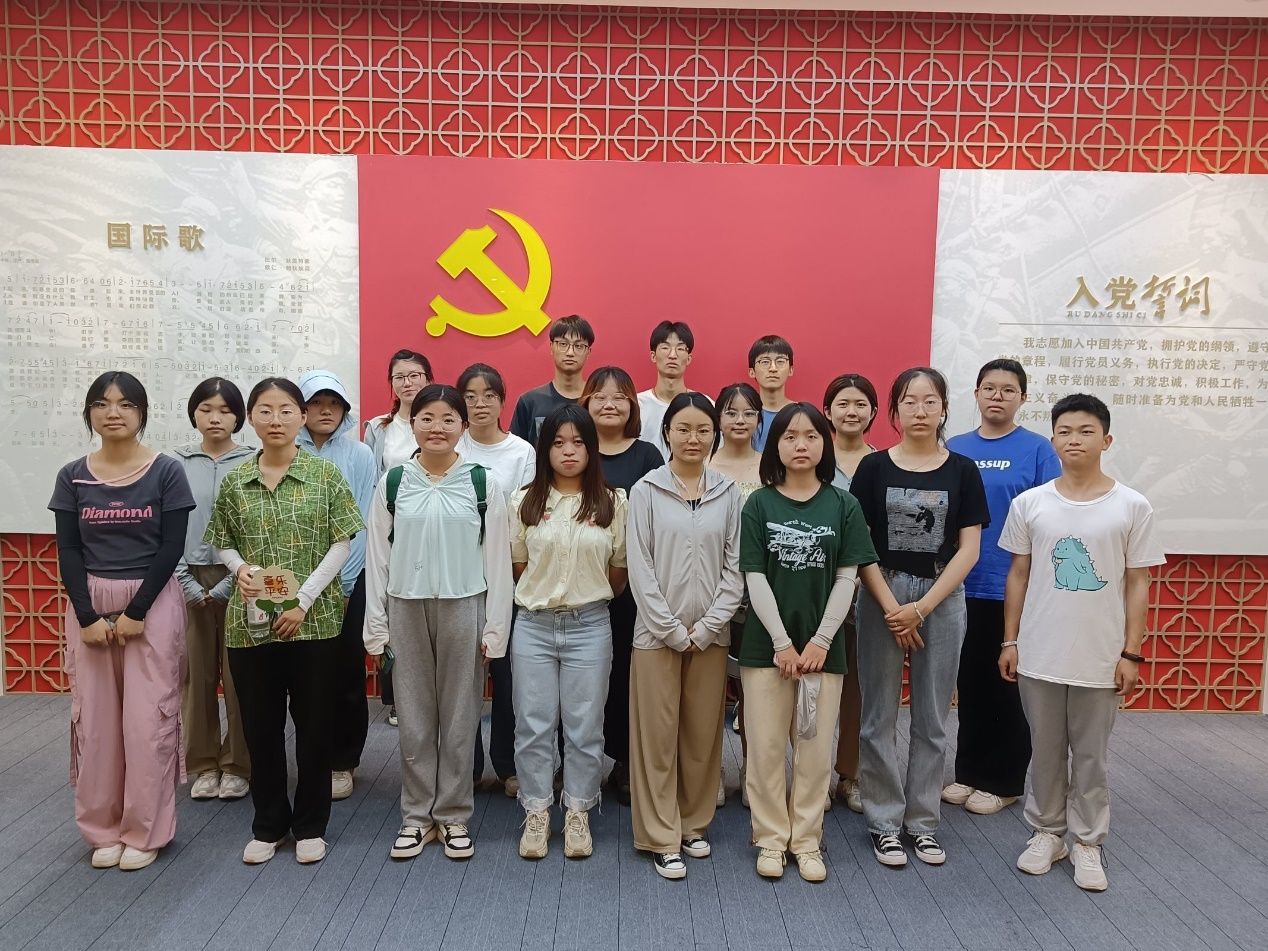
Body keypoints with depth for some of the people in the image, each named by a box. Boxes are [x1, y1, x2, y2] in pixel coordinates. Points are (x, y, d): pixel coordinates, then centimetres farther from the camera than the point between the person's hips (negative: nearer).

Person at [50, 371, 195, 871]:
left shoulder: (167, 472, -4)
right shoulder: (72, 477, 4)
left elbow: (172, 548, -7)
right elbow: (68, 551, 2)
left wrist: (135, 612, -12)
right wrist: (88, 616, -8)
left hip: (154, 603, -3)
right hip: (89, 605, 3)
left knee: (147, 717, -1)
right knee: (94, 717, 6)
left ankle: (145, 831, 14)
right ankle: (102, 829, 22)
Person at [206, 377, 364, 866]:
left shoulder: (326, 474, -4)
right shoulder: (234, 481, 5)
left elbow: (341, 543, -5)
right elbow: (223, 544, 13)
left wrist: (304, 601, -12)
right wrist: (241, 569, -9)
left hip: (315, 619, -2)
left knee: (313, 723, 8)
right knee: (261, 725, 11)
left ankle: (310, 825, 25)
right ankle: (268, 824, 30)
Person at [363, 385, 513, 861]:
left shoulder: (483, 483, -1)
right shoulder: (392, 483, 3)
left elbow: (498, 559, -1)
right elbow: (377, 556, 4)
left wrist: (494, 628, -5)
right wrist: (376, 627, 1)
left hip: (463, 608, -1)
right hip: (406, 609, 2)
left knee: (459, 717, 7)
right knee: (413, 718, 9)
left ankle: (453, 815, 22)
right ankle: (416, 814, 24)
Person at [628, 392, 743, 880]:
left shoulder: (728, 492, 3)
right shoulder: (646, 490, -3)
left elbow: (735, 566, 1)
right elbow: (640, 568, -6)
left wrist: (705, 627, -7)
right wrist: (673, 630, -10)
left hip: (710, 634, 2)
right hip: (657, 632, -2)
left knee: (703, 735, 11)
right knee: (657, 736, 3)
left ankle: (694, 825, 28)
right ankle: (662, 838, 15)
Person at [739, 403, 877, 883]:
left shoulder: (843, 506, 2)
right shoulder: (759, 505, 0)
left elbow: (846, 579, 0)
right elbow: (755, 579, -5)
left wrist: (821, 641, -9)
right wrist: (782, 642, -11)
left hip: (822, 645, 1)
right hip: (766, 644, 0)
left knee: (815, 748, 7)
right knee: (765, 746, 5)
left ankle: (807, 840, 23)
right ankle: (770, 838, 20)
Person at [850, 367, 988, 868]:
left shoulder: (962, 470, 2)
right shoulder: (873, 467, 0)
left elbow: (968, 548, -1)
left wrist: (922, 607, -9)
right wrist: (892, 607, -10)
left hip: (942, 598, 1)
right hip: (882, 597, -1)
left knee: (932, 718, 9)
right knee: (880, 717, 4)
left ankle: (922, 820, 23)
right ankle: (884, 821, 18)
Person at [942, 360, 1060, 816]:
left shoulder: (1037, 449, -3)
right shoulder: (955, 448, 6)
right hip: (962, 587, 3)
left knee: (1009, 685, 8)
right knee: (969, 682, 13)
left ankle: (1004, 782, 22)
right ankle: (968, 771, 28)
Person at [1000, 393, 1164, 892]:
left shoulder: (1132, 507, -4)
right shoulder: (1028, 504, -1)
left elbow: (1137, 585, 0)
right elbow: (1018, 575, 5)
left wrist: (1131, 653, -3)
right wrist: (1010, 641, 3)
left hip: (1101, 658, -1)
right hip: (1039, 654, 1)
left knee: (1091, 755, 12)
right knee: (1045, 751, 14)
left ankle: (1087, 842, 28)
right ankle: (1047, 832, 30)